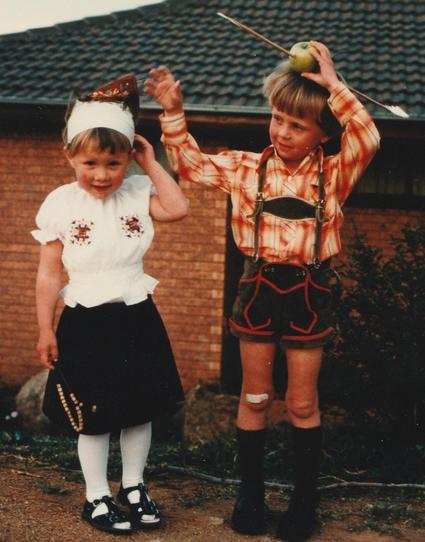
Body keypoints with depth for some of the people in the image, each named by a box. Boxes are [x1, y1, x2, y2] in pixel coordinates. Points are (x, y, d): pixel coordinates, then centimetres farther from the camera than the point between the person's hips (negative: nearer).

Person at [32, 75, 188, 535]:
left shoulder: (138, 192, -2)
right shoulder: (60, 204, -9)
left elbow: (178, 208, -20)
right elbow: (49, 274, -6)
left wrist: (151, 164, -12)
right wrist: (46, 330, -5)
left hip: (137, 320, 3)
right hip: (86, 324, -3)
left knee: (140, 408, 12)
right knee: (92, 416, 6)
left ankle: (133, 487, 31)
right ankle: (96, 498, 22)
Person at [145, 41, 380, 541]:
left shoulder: (334, 174, -4)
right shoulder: (246, 167, 1)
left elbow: (368, 139, -22)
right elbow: (190, 163, 6)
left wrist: (333, 84, -23)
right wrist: (173, 112, -6)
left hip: (308, 291, -1)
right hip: (259, 287, 2)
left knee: (302, 403, 8)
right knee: (254, 397, 11)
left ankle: (304, 500, 24)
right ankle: (250, 495, 25)